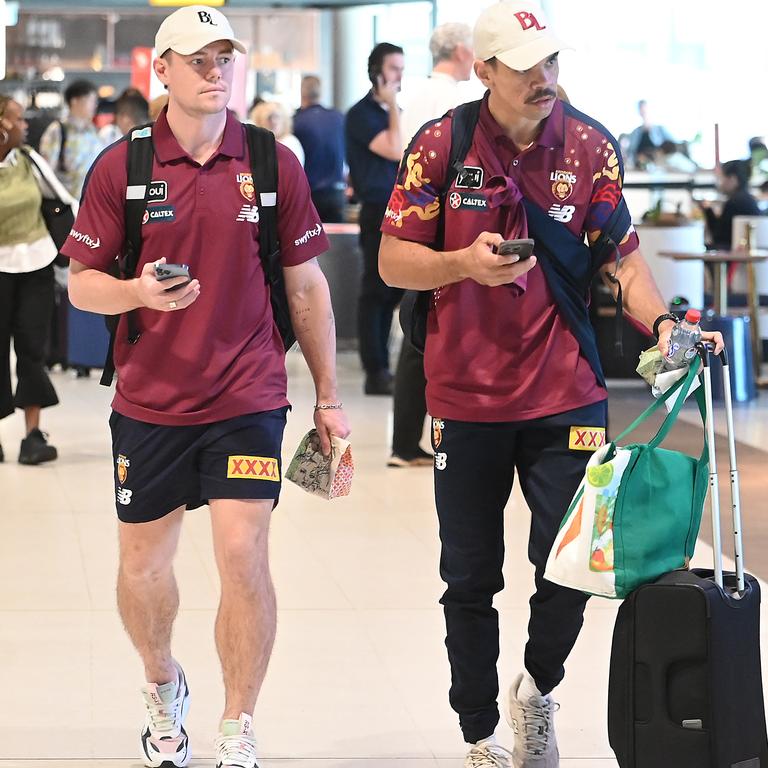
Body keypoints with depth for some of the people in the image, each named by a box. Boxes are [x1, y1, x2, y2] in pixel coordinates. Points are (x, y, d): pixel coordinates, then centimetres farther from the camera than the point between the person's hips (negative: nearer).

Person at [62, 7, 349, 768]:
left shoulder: (274, 164, 0)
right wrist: (139, 293, -21)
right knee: (143, 564, 12)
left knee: (244, 556, -11)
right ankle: (162, 686, 42)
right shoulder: (119, 166, -2)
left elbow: (306, 285, 6)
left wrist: (328, 397, 7)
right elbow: (81, 283, 2)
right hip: (149, 399, 1)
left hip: (247, 397, -1)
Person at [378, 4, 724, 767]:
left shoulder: (590, 146, -1)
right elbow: (393, 261, -2)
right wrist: (466, 264, -20)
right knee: (470, 581, 9)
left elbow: (622, 256, 3)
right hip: (466, 398, 0)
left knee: (570, 566, -5)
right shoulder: (441, 146, -5)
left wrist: (661, 322, -15)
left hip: (566, 396, 0)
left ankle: (538, 688, 25)